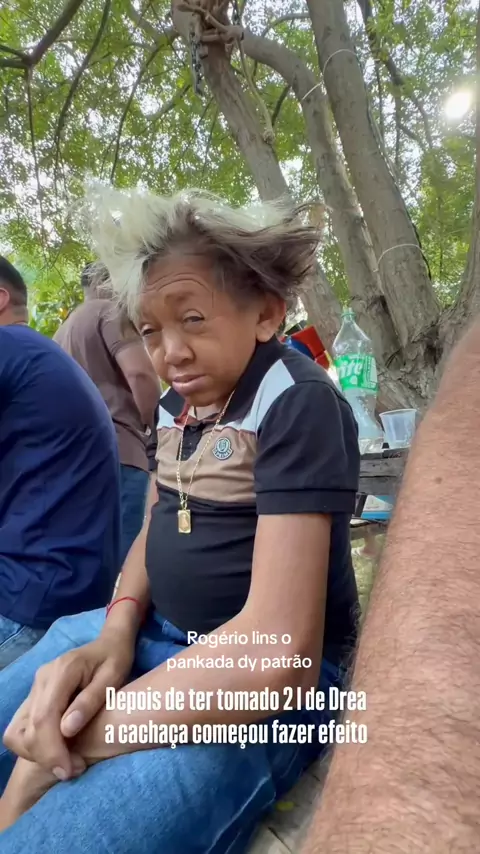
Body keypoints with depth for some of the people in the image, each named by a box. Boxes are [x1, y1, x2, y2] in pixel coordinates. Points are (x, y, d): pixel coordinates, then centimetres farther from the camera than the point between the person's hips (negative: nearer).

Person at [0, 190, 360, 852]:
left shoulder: (297, 403, -20)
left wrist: (84, 734, -18)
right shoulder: (181, 401, 4)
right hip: (159, 637, 8)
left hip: (262, 684, -7)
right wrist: (117, 629, -9)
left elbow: (280, 652, -28)